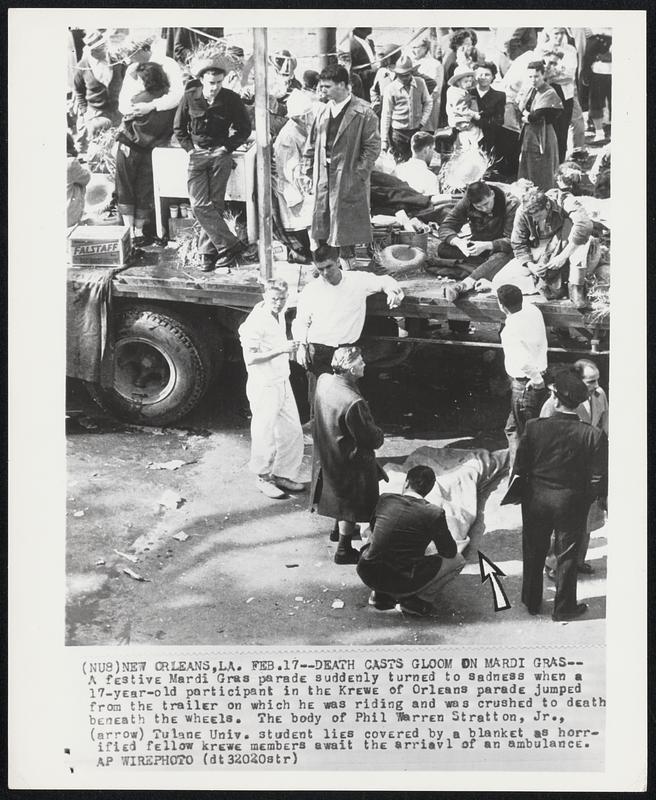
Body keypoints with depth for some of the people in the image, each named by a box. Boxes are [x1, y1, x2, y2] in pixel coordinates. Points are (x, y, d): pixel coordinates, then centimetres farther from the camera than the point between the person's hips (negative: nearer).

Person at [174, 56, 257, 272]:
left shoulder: (231, 99, -4)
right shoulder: (190, 97, -1)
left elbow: (244, 129, 6)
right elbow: (179, 127, 11)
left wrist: (227, 147, -4)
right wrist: (190, 148, 0)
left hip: (221, 154, -1)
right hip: (197, 154, 1)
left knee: (215, 204, -4)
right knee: (199, 205, -10)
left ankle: (208, 252, 5)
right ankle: (232, 247, -9)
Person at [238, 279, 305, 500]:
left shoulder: (279, 315, 8)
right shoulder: (256, 321, -20)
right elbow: (250, 358, -24)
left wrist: (289, 349, 9)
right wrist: (280, 350, -27)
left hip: (283, 382, 9)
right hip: (264, 386, -9)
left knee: (293, 432, 12)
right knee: (265, 436, 4)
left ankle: (283, 475, 27)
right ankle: (264, 478, 21)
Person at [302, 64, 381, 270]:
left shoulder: (363, 113, -8)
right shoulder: (323, 111, 10)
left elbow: (372, 147, -9)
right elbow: (312, 143, 15)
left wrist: (359, 173, -14)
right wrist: (308, 169, 9)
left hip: (348, 178, -6)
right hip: (323, 177, 6)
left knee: (346, 225, 1)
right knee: (321, 219, 9)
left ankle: (346, 260, 14)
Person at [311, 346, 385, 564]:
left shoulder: (323, 380, -11)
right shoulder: (353, 403, -35)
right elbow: (371, 439, -25)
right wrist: (380, 435, -1)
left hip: (326, 455, 8)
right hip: (350, 462, -8)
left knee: (340, 496, 30)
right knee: (351, 505, 12)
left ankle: (340, 529, 51)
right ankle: (344, 550, 25)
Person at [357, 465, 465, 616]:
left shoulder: (384, 500, 3)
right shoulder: (434, 513, -9)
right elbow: (450, 552, 1)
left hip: (368, 575, 4)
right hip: (402, 583, -4)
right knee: (457, 560, 13)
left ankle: (381, 594, 19)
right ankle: (415, 600, 3)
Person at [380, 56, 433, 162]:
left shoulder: (420, 83, -1)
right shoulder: (390, 89, -8)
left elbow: (428, 102, 13)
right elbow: (386, 115, -4)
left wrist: (423, 121, 0)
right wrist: (384, 139, -6)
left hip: (417, 130, 2)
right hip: (398, 132, -2)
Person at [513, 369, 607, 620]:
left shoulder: (534, 427, -18)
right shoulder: (594, 436, -19)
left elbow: (520, 468, -10)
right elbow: (597, 479, -13)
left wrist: (519, 491, 8)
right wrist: (600, 497, 8)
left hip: (536, 499, 1)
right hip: (572, 503, -1)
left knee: (533, 553, 20)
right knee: (566, 556, 16)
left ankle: (531, 601, 36)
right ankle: (563, 608, 30)